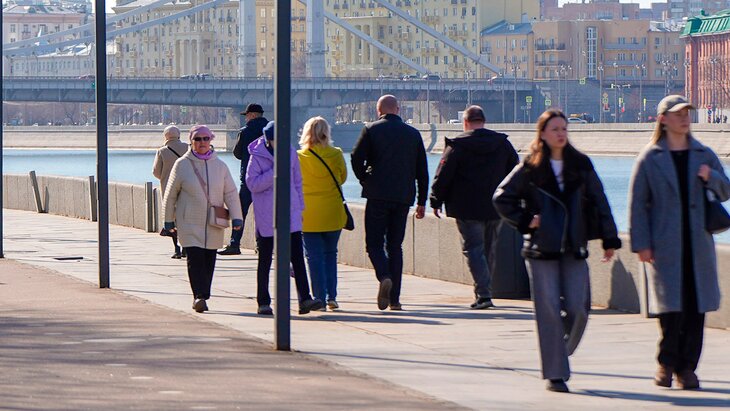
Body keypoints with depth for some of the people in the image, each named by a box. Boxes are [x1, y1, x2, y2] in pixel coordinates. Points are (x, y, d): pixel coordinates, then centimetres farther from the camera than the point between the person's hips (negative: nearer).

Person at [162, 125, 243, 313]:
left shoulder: (220, 166, 7)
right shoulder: (182, 165, 1)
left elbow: (230, 194, 8)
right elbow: (170, 195, 7)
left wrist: (237, 217, -2)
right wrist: (168, 220, 8)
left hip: (213, 225, 3)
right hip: (189, 222, -3)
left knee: (209, 260, 5)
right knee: (195, 258, -14)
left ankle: (202, 297, 15)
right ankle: (199, 296, -19)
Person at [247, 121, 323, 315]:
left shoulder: (291, 153, 6)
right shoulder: (257, 156, -6)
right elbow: (252, 183, -15)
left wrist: (300, 208, 16)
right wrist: (275, 171, -21)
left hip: (290, 212, 3)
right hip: (266, 216, -3)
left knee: (297, 255, -7)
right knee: (265, 259, 6)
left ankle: (305, 299, -11)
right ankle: (263, 302, 13)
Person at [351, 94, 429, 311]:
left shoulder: (371, 130, -1)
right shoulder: (413, 133, 9)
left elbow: (356, 158, -9)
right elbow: (422, 169, 10)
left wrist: (365, 180, 9)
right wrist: (422, 201, 15)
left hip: (378, 195, -3)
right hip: (403, 196, 3)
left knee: (374, 243, 3)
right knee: (395, 245, 10)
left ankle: (384, 276, -27)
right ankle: (394, 298, 5)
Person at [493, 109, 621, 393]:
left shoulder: (580, 165, 7)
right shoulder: (530, 168, 0)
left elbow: (598, 202, 10)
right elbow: (502, 198, 6)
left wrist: (609, 239, 7)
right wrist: (524, 221, -5)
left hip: (574, 248, 2)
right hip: (541, 249, -2)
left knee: (578, 309, -5)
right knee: (549, 311, -5)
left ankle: (560, 353, 22)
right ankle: (555, 374, -1)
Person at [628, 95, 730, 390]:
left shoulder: (704, 155, 13)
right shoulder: (650, 159, 3)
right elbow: (637, 203, 0)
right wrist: (640, 244, -8)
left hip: (698, 244, 3)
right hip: (664, 246, -3)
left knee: (696, 308, -1)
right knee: (671, 308, -9)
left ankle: (686, 366, 7)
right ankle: (667, 362, 8)